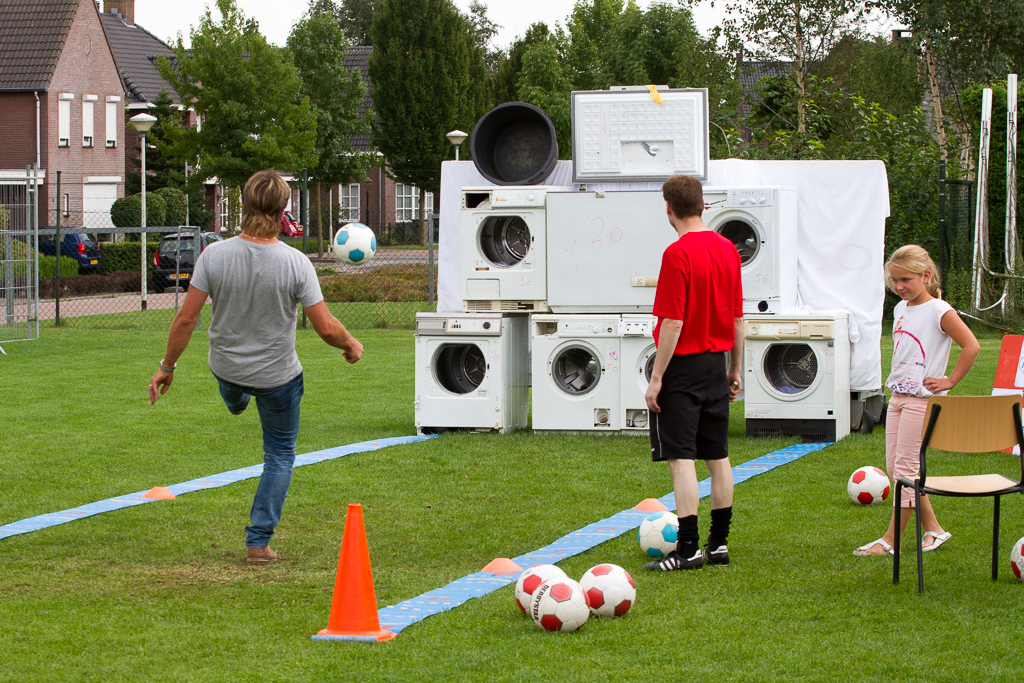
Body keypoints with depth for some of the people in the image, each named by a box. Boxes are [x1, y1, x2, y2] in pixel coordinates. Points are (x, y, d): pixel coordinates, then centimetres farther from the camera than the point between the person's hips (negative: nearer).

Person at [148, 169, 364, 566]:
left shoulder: (214, 255, -20)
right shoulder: (295, 263, -24)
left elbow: (187, 318, -16)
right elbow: (325, 328, -19)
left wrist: (167, 366, -3)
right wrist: (350, 345, 2)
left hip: (226, 368, 2)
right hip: (278, 376, -2)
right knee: (280, 455, 17)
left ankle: (236, 404, 74)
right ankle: (259, 541, 13)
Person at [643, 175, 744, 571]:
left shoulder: (678, 253, -16)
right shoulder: (727, 249, 6)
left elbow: (673, 323, -19)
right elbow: (737, 317, 10)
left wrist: (656, 378, -15)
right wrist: (735, 369, 18)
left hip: (683, 364, -7)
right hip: (716, 363, 7)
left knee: (680, 457, -6)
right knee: (717, 455, 13)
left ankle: (688, 549, -10)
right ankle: (718, 543, 19)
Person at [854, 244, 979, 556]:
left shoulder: (939, 311, -12)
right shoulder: (901, 308, 12)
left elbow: (971, 346, -17)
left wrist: (950, 381, -14)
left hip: (922, 399, -9)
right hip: (898, 396, 9)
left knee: (906, 467, -6)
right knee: (895, 466, 8)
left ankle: (892, 538, -1)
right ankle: (932, 528, 19)